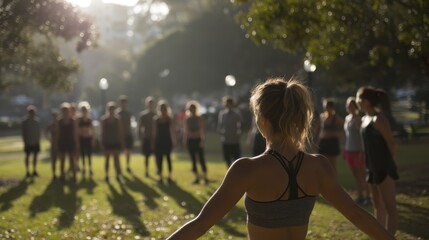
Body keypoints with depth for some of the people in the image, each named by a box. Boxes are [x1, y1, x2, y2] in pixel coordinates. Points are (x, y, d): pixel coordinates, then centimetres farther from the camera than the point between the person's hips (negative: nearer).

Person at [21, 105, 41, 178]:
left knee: (35, 156, 7)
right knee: (27, 156, 3)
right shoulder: (24, 122, -4)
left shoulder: (37, 121, 5)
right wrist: (25, 141, -9)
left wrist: (38, 140, 6)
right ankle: (27, 172, 7)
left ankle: (35, 171, 15)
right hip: (28, 143, -3)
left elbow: (39, 132, 10)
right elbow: (23, 133, -4)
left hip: (36, 142, 3)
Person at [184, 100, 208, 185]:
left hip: (198, 140, -4)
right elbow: (186, 130, 11)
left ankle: (205, 177, -4)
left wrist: (202, 140, -15)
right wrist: (185, 140, 6)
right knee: (193, 160, 5)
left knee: (201, 159, -8)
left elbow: (203, 129, -7)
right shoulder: (187, 119, 7)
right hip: (190, 141, 4)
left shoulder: (200, 118, -3)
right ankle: (197, 178, 10)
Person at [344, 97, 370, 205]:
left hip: (357, 151, -7)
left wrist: (362, 152, -20)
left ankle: (367, 197, 3)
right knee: (355, 176, 10)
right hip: (349, 150, 8)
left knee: (362, 175, -3)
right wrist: (344, 150, 16)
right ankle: (360, 196, 16)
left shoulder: (358, 119, -11)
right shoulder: (347, 118, 12)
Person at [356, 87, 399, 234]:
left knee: (389, 206, -4)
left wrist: (389, 163, -2)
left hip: (384, 168, -10)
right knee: (378, 205, 16)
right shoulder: (364, 119, 11)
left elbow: (391, 143, -14)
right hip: (373, 167, 10)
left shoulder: (378, 119, -16)